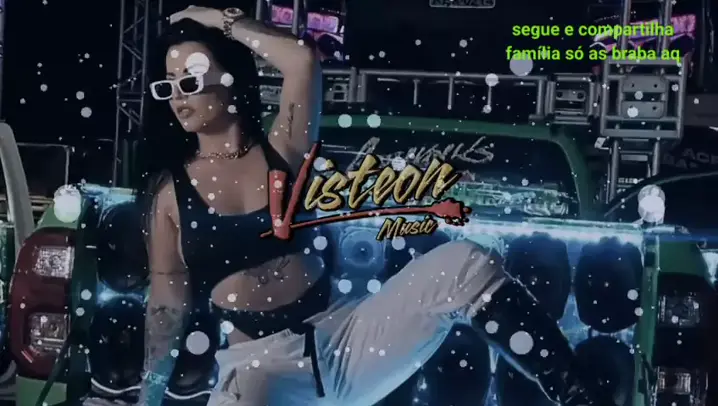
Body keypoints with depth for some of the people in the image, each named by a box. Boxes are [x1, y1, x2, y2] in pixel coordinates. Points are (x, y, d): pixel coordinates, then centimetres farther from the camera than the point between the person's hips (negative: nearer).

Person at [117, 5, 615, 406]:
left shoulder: (280, 150, 2)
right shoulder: (169, 189, 4)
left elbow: (304, 60, -15)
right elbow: (168, 302, 7)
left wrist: (224, 21, -4)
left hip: (342, 338, 1)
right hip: (258, 363, 0)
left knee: (467, 264, -22)